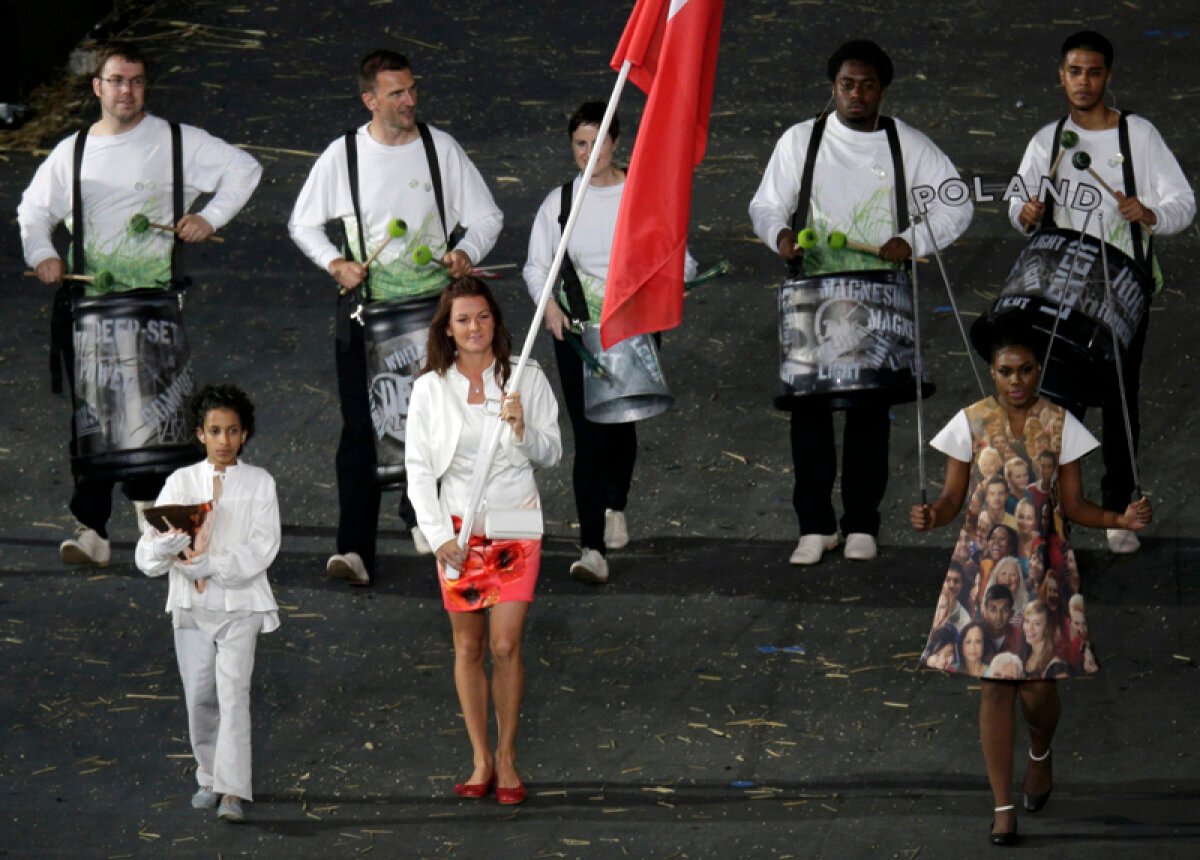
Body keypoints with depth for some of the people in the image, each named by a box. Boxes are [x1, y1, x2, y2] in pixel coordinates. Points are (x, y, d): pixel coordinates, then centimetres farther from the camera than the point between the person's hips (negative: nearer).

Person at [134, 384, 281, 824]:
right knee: (199, 697, 4)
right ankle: (209, 777, 22)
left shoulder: (258, 483, 2)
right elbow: (147, 557, -1)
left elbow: (262, 549, -8)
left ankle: (232, 791, -19)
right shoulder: (181, 482, 6)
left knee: (233, 689, -14)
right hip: (191, 605, 2)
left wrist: (208, 565, -19)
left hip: (240, 602, -2)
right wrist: (168, 540, -24)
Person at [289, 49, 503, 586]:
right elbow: (302, 224, 11)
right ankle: (355, 549, -11)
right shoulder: (342, 156, 0)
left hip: (432, 304, 1)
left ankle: (421, 512, 31)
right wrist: (335, 262, -6)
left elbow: (487, 216, 8)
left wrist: (466, 252, -12)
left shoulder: (439, 148, 2)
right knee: (360, 427, -7)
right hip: (365, 306, -1)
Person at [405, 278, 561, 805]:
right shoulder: (431, 388, 1)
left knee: (505, 645, -7)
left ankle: (507, 759, 3)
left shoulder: (526, 379, 1)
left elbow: (551, 454, 6)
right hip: (457, 525, 1)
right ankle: (481, 761, 10)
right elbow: (418, 466, 2)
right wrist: (439, 536, -7)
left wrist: (523, 430, -15)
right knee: (468, 647, 3)